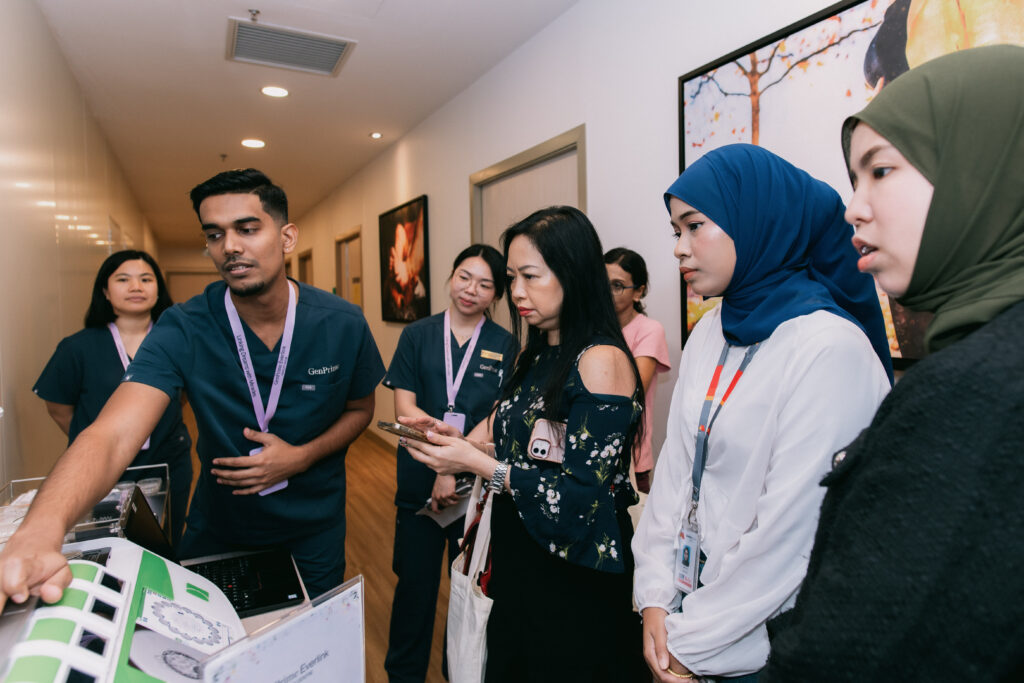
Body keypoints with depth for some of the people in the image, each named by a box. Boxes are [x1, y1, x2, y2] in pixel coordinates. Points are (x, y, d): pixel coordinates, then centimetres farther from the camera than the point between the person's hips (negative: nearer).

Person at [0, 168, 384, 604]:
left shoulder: (343, 325, -18)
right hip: (217, 532, 0)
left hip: (313, 535, 0)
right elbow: (112, 435, -33)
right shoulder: (183, 331, -21)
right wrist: (39, 532, -52)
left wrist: (301, 457, -19)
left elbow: (360, 408, -2)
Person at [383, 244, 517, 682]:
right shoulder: (417, 336, 2)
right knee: (415, 582, 12)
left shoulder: (505, 346, -1)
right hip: (419, 482, 1)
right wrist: (458, 437, -18)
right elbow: (404, 407, -5)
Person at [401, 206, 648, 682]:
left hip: (575, 576, -7)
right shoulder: (537, 357, 6)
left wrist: (476, 463, -20)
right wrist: (459, 441, -4)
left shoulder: (602, 361, -19)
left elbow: (583, 493, -22)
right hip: (518, 562, 7)